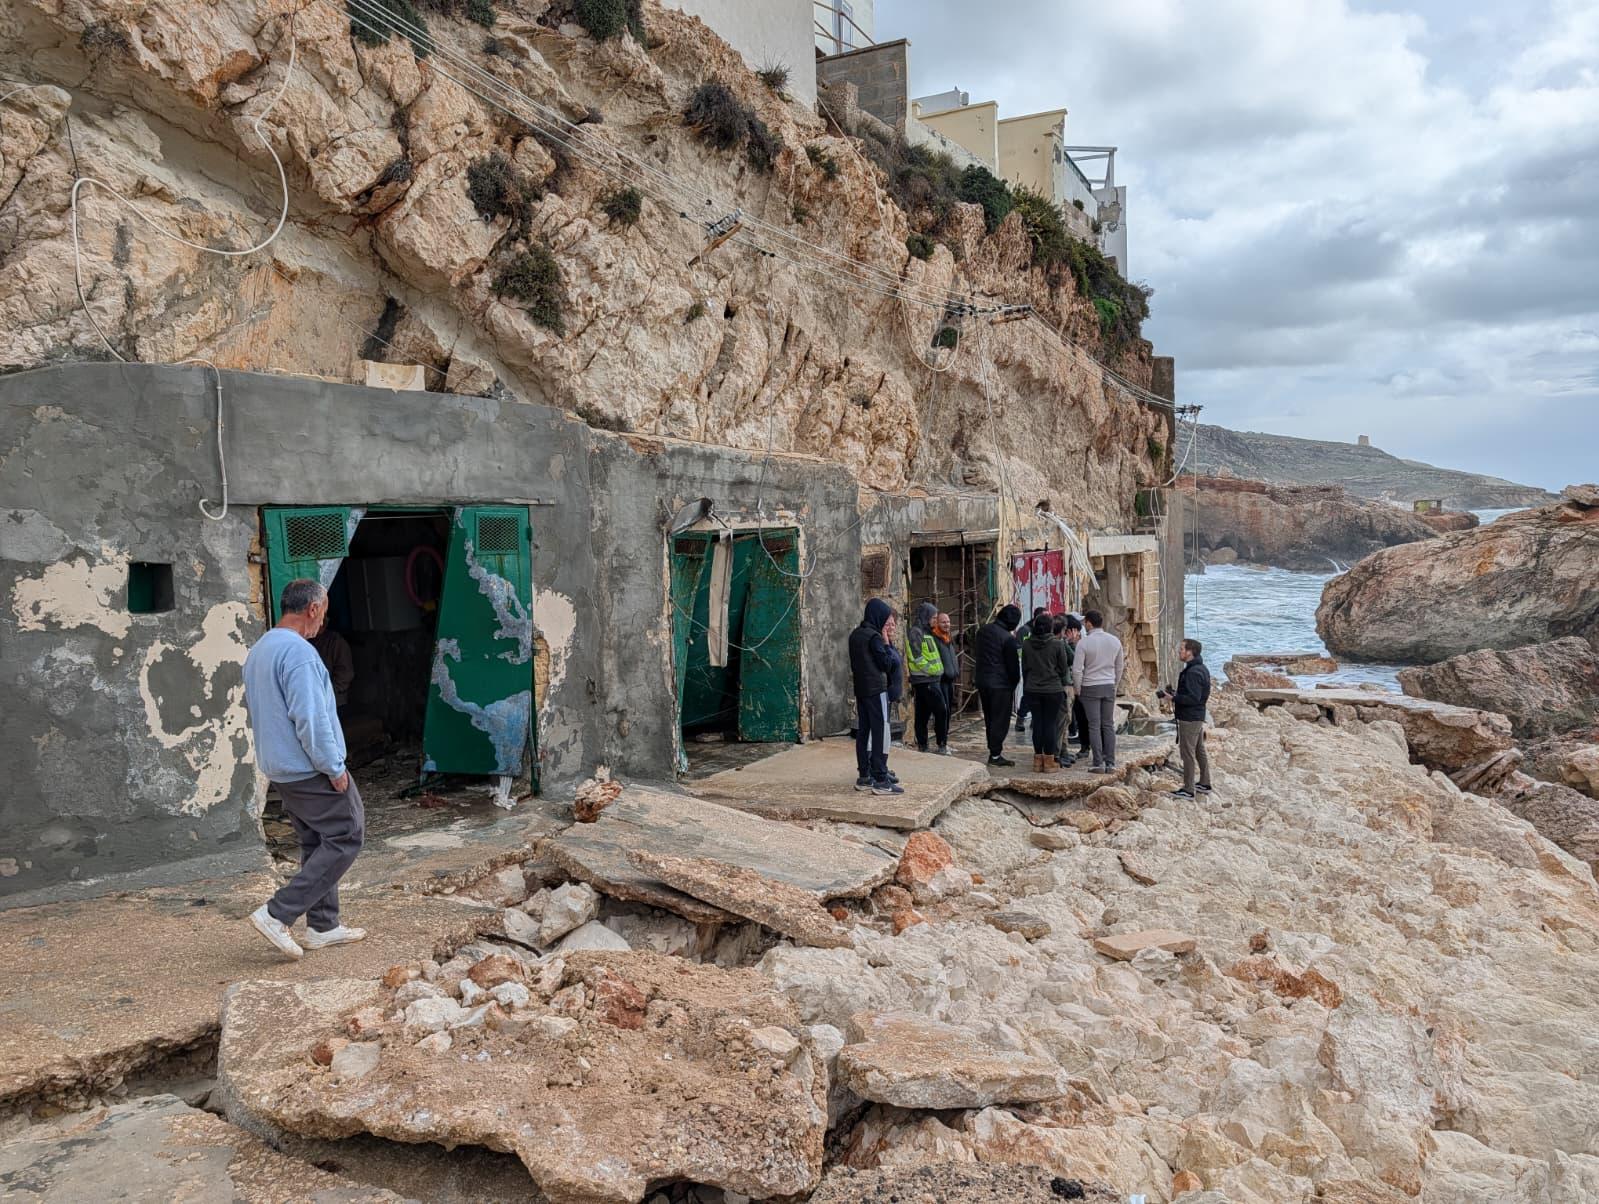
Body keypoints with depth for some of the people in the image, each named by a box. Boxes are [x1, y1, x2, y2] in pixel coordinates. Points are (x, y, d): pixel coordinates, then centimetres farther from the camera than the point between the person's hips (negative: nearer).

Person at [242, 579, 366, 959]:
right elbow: (311, 719, -25)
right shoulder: (299, 652, -20)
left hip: (280, 770, 10)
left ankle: (322, 926, 20)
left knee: (317, 843, 15)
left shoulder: (258, 651, 12)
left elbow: (256, 713, 20)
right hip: (312, 770, -10)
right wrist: (334, 768, -17)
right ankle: (278, 914, -5)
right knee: (346, 836, -1)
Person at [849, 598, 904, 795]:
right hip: (876, 690, -9)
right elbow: (887, 664, -12)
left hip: (860, 689, 9)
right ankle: (880, 780, -7)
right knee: (880, 732, -6)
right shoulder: (874, 637, -14)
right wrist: (886, 642, -5)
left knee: (863, 731, 10)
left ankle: (864, 776, 15)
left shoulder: (855, 635, 11)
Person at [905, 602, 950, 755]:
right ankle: (942, 744, -5)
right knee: (941, 709, -10)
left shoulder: (927, 632, 19)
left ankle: (922, 746, 13)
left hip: (932, 679, 10)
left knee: (923, 713, 10)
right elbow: (917, 657, -19)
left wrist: (938, 670, 14)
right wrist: (931, 669, -16)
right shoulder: (916, 632, -12)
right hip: (926, 680, -10)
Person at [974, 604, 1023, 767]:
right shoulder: (1008, 638, -17)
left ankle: (993, 750, 21)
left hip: (982, 681, 7)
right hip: (1000, 684, -7)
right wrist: (1014, 683, 2)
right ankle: (995, 755, 1)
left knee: (990, 718, 15)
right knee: (1000, 719, 0)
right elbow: (1013, 664, -11)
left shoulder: (984, 630, 6)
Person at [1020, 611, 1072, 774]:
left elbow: (1024, 669, 8)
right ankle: (1049, 761, 5)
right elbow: (1063, 668, -2)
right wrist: (1062, 686, 14)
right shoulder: (1058, 644, -9)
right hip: (1053, 690, -3)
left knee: (1037, 723, 8)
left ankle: (1038, 759, 13)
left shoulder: (1027, 645, 1)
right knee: (1050, 723, 2)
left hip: (1032, 690, 3)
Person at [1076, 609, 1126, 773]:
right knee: (1109, 725, 9)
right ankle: (1110, 763, 8)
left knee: (1094, 726, 0)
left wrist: (1078, 689, 2)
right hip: (1109, 686, 4)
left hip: (1090, 687, -4)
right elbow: (1120, 666, 11)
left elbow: (1078, 669, -11)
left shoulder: (1084, 643, -12)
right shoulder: (1114, 641, 3)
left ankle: (1098, 763, 0)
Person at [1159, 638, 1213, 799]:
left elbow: (1193, 698, -25)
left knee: (1188, 753, -4)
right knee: (1200, 751, 18)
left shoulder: (1193, 672, -22)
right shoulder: (1201, 669, 11)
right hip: (1198, 716, 11)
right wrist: (1177, 694, 10)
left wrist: (1173, 698, -21)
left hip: (1189, 719, -11)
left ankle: (1188, 790, 0)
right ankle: (1204, 784, 28)